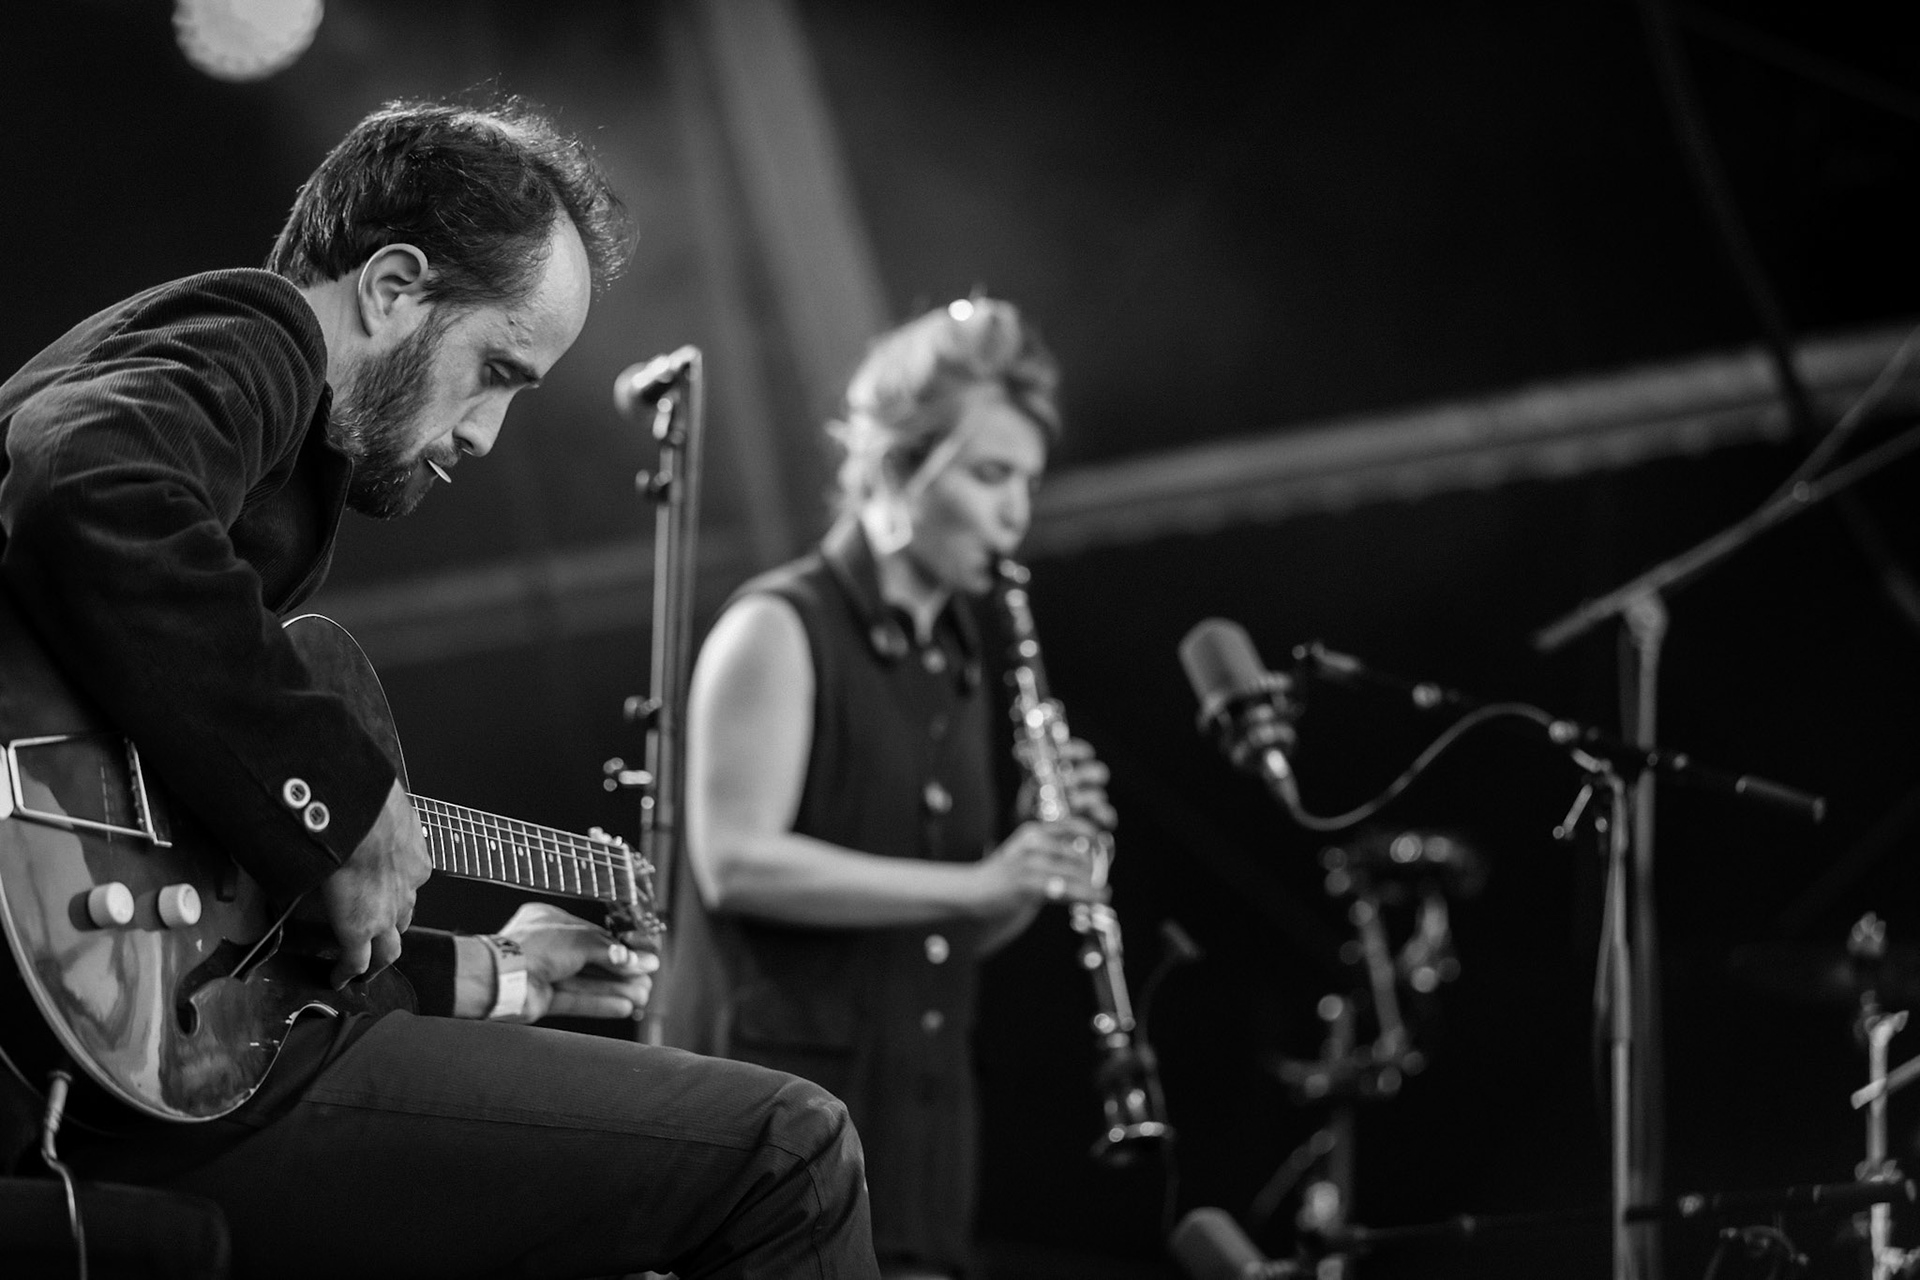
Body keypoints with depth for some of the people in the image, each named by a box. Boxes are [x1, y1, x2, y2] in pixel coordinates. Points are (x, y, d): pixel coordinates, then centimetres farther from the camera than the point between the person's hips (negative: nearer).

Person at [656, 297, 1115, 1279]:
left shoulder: (959, 663, 17)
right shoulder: (779, 630, -5)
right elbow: (736, 861, -18)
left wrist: (1044, 862, 0)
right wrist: (974, 881, -22)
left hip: (916, 1112, 7)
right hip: (780, 1080, -7)